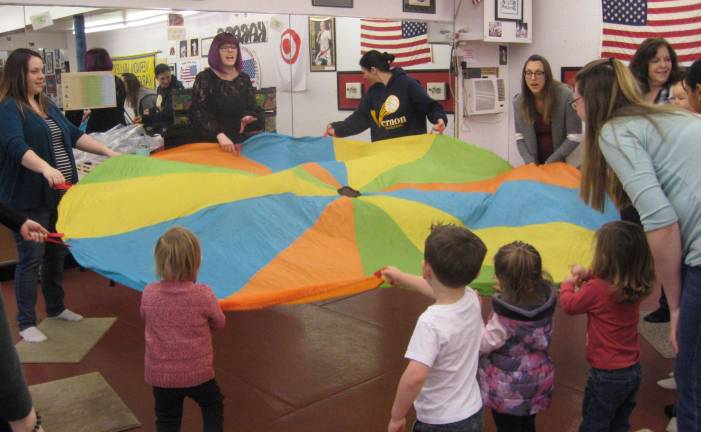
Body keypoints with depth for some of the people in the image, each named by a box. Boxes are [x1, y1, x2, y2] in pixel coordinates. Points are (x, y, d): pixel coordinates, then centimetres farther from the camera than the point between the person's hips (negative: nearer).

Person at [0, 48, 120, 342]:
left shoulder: (47, 105, 13)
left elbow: (73, 135, 15)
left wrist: (108, 152, 7)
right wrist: (46, 168, -46)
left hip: (59, 194, 8)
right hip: (28, 199, -8)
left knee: (56, 253, 18)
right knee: (31, 258, -1)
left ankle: (56, 308, 34)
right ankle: (26, 323, 10)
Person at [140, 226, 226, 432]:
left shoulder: (149, 294, -13)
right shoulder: (203, 295, -20)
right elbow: (219, 323, -3)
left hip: (160, 374, 2)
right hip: (197, 373, -2)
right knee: (213, 406, 25)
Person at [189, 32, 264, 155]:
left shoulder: (244, 78, 10)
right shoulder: (204, 78, -2)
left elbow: (253, 108, 8)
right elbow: (198, 113, -13)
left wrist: (249, 117, -17)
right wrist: (219, 135, -28)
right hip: (213, 144, -4)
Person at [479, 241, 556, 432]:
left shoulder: (505, 315, -32)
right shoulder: (546, 296, -16)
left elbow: (483, 344, -19)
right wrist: (509, 292, 0)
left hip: (508, 390, -5)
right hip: (537, 381, 6)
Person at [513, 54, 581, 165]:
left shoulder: (565, 95, -17)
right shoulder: (519, 101, -6)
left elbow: (575, 138, -16)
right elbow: (520, 138, -1)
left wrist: (550, 163, -17)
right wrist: (530, 162, -14)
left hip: (564, 163, -3)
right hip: (535, 165, 3)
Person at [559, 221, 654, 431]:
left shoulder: (596, 289, -24)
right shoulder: (635, 287, -3)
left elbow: (569, 305, -6)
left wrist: (568, 284, 12)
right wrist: (587, 274, 3)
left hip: (607, 375, -7)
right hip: (634, 371, 7)